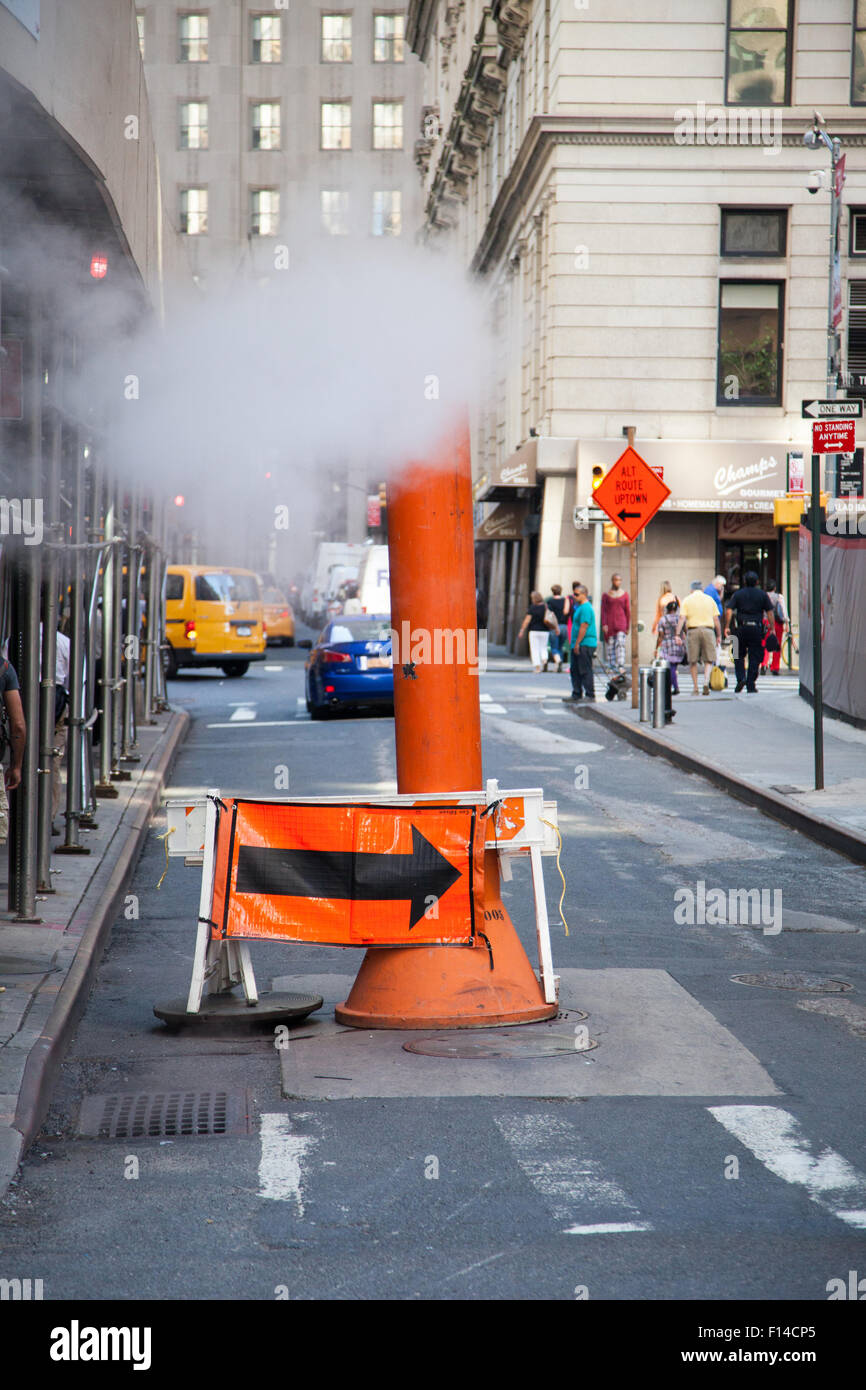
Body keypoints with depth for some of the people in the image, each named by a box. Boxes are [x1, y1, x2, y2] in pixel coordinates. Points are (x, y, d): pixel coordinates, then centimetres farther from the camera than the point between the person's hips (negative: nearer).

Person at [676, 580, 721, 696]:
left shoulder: (687, 600, 7)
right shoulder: (709, 600, 10)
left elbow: (681, 618, -3)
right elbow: (716, 619, 7)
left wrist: (678, 635, -7)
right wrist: (719, 635, 13)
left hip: (693, 631, 0)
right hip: (708, 630, 0)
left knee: (693, 661, 9)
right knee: (708, 660, 4)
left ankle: (695, 688, 10)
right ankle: (706, 683, -18)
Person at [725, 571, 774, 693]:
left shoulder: (737, 594, 5)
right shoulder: (763, 595, 5)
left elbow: (728, 611, -4)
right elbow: (769, 613, 2)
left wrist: (727, 627, -2)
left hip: (741, 628, 0)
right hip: (757, 628, 0)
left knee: (739, 656, 14)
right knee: (754, 658, 3)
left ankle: (741, 678, -5)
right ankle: (751, 685, 1)